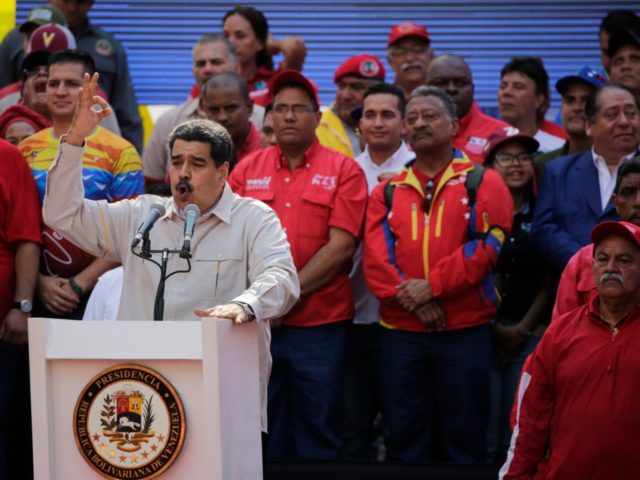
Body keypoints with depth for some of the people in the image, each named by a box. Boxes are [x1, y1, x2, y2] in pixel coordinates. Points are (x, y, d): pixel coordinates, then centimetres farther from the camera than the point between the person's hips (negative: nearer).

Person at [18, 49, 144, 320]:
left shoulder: (120, 152, -2)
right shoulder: (26, 151, 8)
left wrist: (80, 284, -12)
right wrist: (39, 282, -7)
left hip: (95, 293, -3)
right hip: (38, 294, 3)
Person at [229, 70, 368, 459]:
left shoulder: (344, 171, 1)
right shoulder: (247, 170, 10)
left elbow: (341, 245, -6)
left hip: (320, 324, -2)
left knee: (318, 435, 3)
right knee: (261, 434, 7)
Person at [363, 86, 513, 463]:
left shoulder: (483, 184, 3)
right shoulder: (388, 192, 11)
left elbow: (486, 245, -9)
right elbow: (376, 257, 1)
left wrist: (431, 286, -16)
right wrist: (411, 298, -15)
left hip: (465, 330, -3)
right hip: (400, 333, 3)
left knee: (465, 436, 3)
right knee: (405, 439, 7)